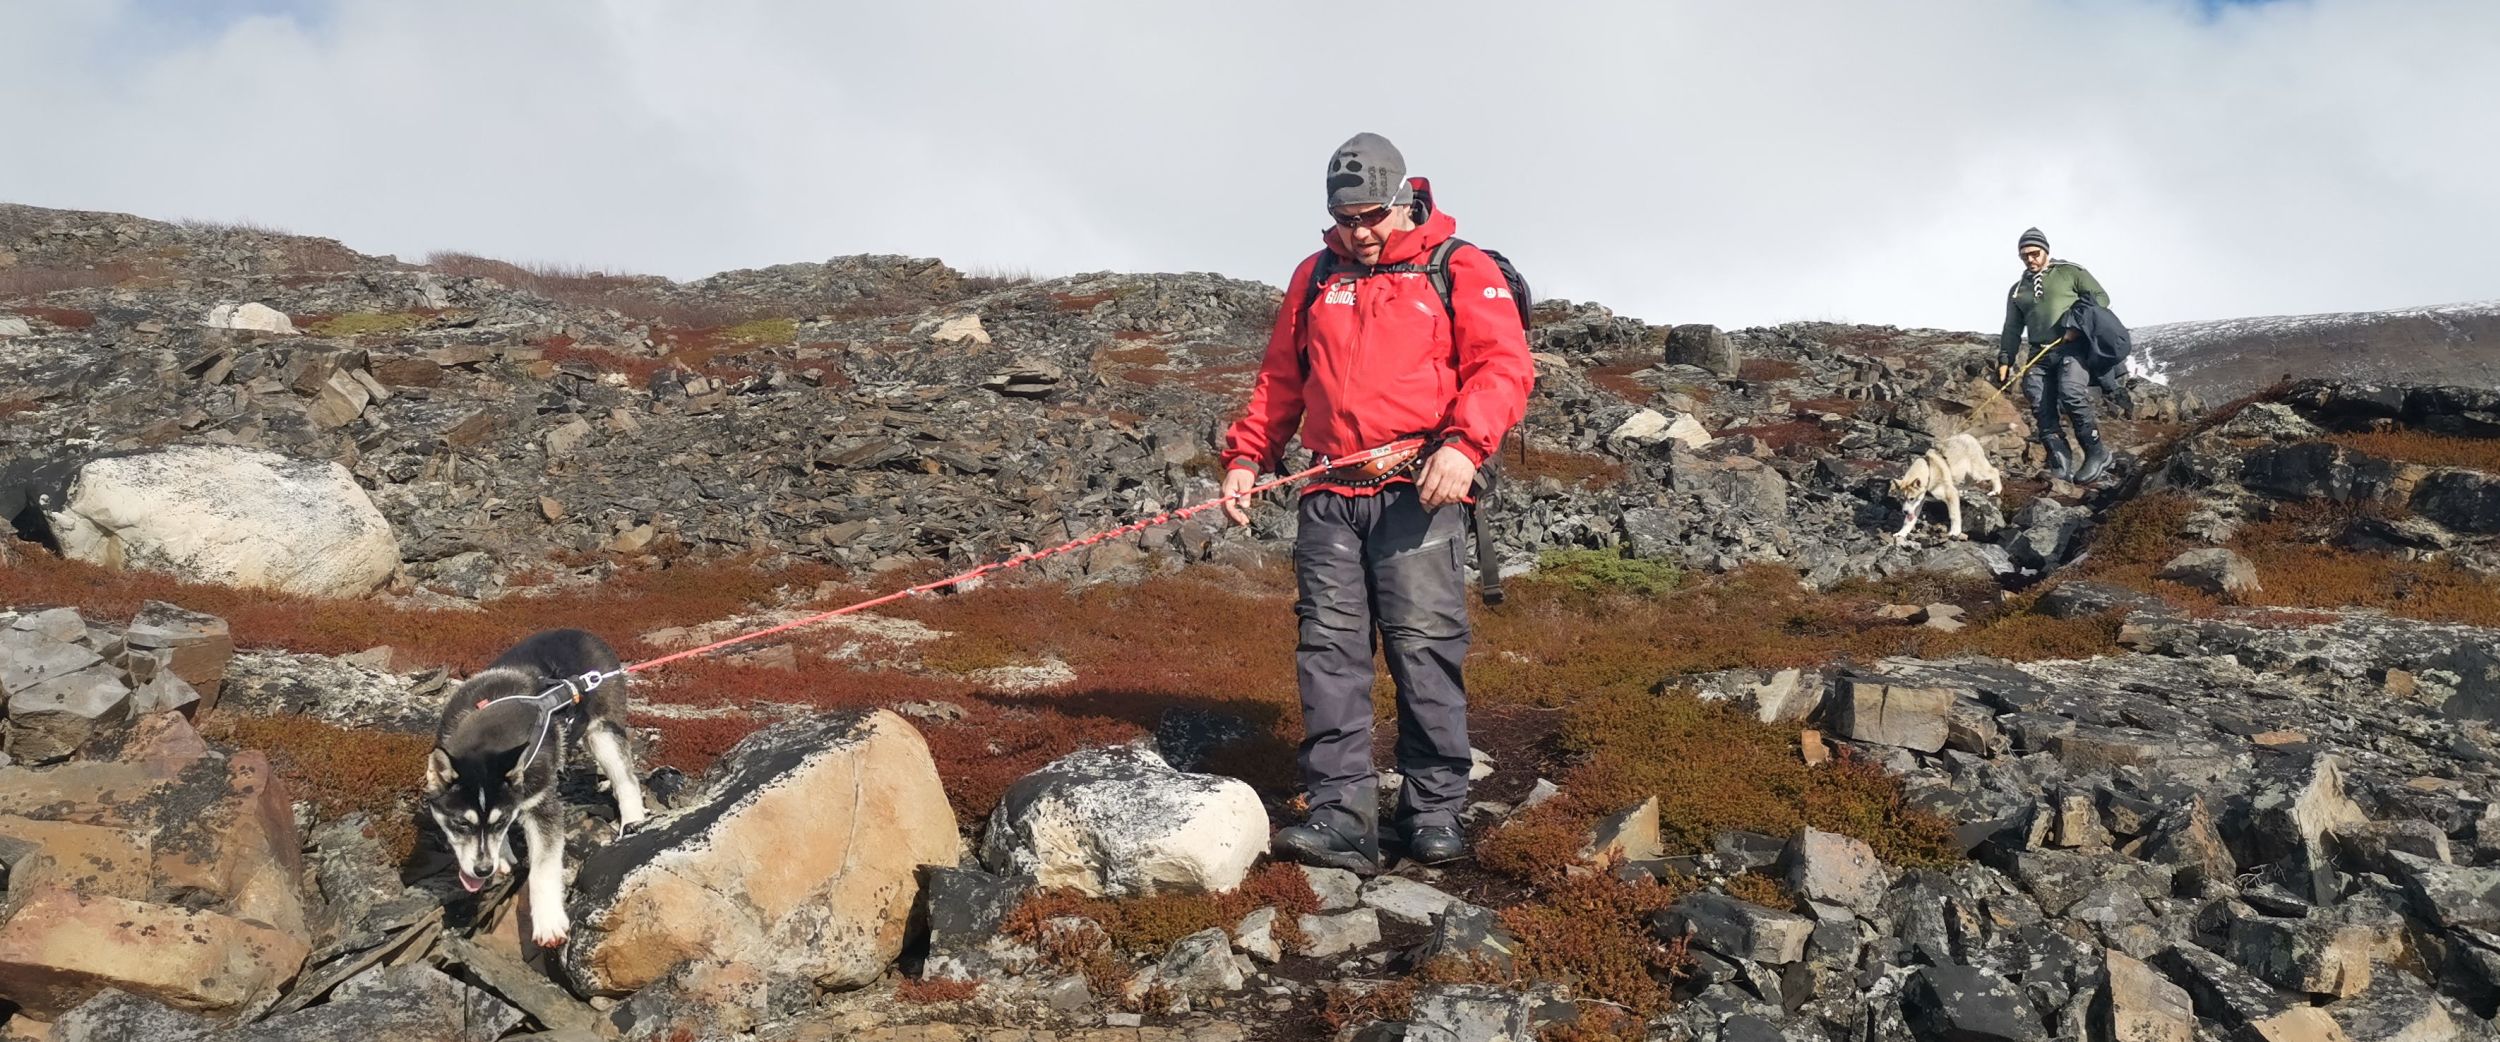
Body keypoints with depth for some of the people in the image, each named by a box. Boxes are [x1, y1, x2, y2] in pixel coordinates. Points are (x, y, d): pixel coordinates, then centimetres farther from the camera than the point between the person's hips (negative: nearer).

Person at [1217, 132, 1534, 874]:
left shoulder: (1460, 271, 6)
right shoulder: (1315, 277, 20)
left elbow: (1503, 367, -4)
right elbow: (1280, 380, 24)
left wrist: (1463, 444, -20)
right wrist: (1247, 457, 11)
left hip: (1418, 490, -4)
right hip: (1331, 497, 4)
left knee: (1424, 645, -6)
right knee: (1329, 647, -3)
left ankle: (1436, 812, 3)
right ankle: (1340, 816, -2)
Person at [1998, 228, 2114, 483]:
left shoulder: (2070, 272, 9)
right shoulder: (2017, 290, 21)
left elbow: (2100, 297, 4)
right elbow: (2012, 330, 23)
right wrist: (2005, 361, 11)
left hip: (2072, 348, -5)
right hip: (2039, 354, 5)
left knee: (2072, 397, -25)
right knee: (2042, 409, -9)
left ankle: (2097, 454, -15)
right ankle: (2061, 465, -9)